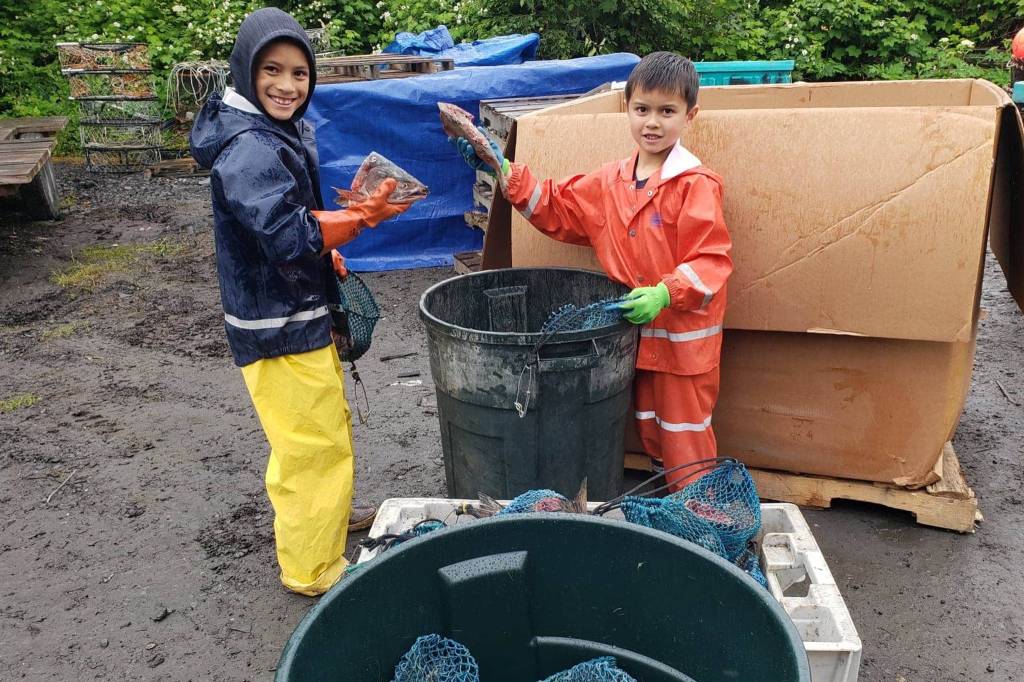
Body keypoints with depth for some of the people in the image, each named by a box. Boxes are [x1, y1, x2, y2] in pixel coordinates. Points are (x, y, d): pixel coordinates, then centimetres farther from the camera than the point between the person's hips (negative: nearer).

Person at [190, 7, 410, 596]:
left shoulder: (287, 131, 8)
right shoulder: (246, 151, -23)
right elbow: (288, 236, -31)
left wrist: (326, 250, 13)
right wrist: (362, 218, -31)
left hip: (303, 311, 10)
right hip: (277, 326, -10)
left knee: (328, 424, 25)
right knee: (317, 444, 0)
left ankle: (331, 513, 47)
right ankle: (313, 568, 17)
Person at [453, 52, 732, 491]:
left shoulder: (697, 185, -15)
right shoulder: (609, 181, 6)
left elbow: (711, 260, -18)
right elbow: (557, 210, 13)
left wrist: (663, 294, -31)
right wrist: (504, 171, 7)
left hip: (684, 337, -7)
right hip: (637, 334, 7)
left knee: (684, 437, 3)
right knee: (650, 431, 19)